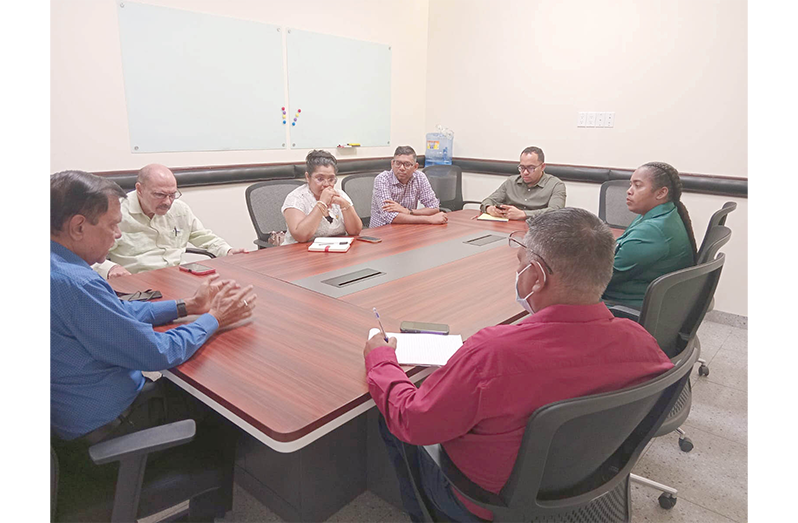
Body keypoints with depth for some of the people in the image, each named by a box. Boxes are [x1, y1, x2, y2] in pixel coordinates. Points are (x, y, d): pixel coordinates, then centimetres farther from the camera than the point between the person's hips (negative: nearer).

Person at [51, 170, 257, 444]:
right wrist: (214, 318, -11)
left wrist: (188, 306, 5)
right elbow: (158, 354, -26)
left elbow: (118, 313, 9)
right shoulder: (74, 284, -32)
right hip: (102, 425, -9)